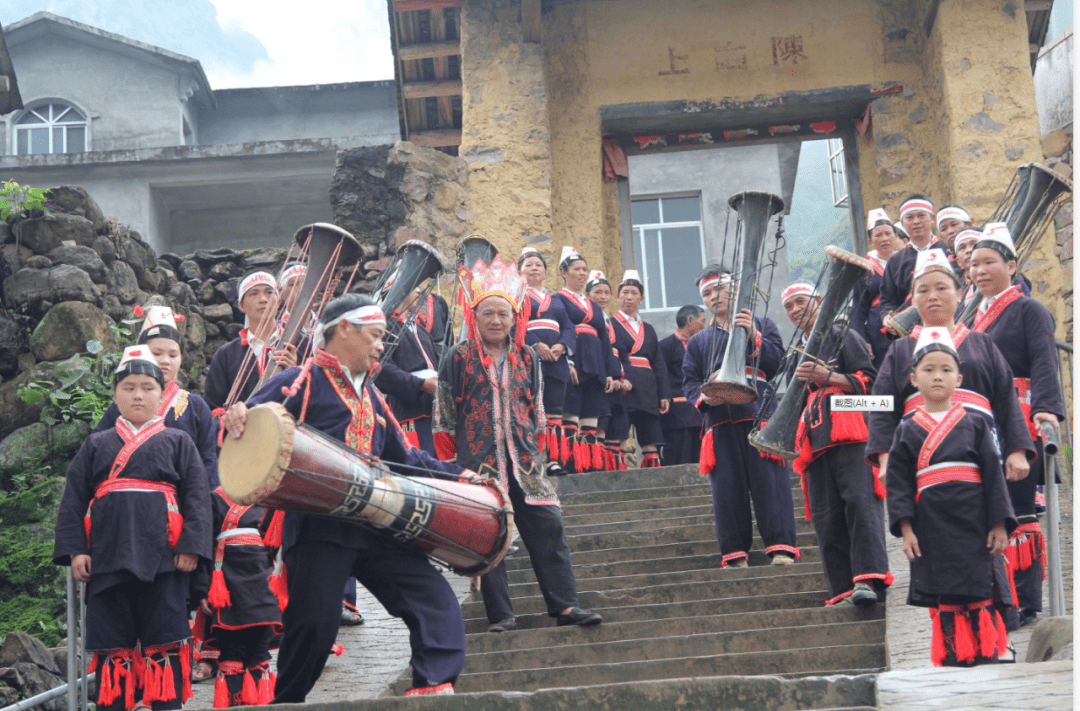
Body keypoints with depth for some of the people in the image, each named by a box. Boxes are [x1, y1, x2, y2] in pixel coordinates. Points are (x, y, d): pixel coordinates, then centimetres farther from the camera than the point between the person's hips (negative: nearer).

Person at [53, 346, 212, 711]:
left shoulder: (178, 442, 12)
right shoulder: (96, 445, 16)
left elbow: (197, 496, 5)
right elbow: (73, 499, 12)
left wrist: (191, 545, -7)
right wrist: (74, 550, 0)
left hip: (162, 557, -2)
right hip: (107, 557, 2)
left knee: (164, 639, -2)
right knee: (111, 640, 5)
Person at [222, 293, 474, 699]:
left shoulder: (371, 397, 26)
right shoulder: (300, 382, 4)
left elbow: (404, 459, 30)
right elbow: (252, 421, -8)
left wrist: (455, 477, 22)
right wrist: (238, 417, -31)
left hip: (376, 527, 7)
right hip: (318, 529, -6)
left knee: (437, 603, -4)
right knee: (314, 622, -6)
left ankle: (434, 690, -5)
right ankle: (286, 700, 16)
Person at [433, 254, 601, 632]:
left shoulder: (526, 357, 13)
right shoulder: (458, 358, 2)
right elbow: (444, 415, 2)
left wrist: (534, 450, 14)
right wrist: (449, 462, 0)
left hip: (523, 459, 3)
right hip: (478, 459, -3)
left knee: (548, 525, -3)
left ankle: (564, 605, 1)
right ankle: (501, 614, 3)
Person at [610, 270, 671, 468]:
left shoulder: (648, 330, 23)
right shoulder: (610, 324, 8)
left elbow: (659, 365, 19)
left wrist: (664, 395, 8)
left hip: (647, 393, 5)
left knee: (652, 448, -2)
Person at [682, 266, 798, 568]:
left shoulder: (762, 325, 17)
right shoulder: (699, 342, 25)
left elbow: (778, 363, 3)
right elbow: (689, 382, 16)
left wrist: (754, 337, -10)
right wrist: (703, 398, -6)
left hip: (760, 415, -3)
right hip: (720, 423, 3)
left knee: (770, 482, -10)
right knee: (727, 488, -2)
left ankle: (781, 548, -8)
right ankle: (735, 554, 2)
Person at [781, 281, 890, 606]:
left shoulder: (842, 335, 12)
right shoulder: (794, 355, 32)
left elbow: (869, 379, 0)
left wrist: (828, 377, -11)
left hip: (848, 433, -6)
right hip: (814, 441, 6)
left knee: (859, 500, -20)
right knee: (825, 517, -4)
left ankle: (868, 578, -26)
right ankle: (842, 591, -6)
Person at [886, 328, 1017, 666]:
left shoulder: (975, 424, 8)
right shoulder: (907, 431, 8)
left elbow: (994, 473, 6)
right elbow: (898, 482, 5)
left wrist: (999, 524, -1)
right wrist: (905, 527, -6)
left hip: (974, 524, 0)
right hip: (933, 530, 0)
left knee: (982, 594, -1)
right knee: (944, 597, 1)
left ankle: (988, 655, 6)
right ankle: (954, 656, 6)